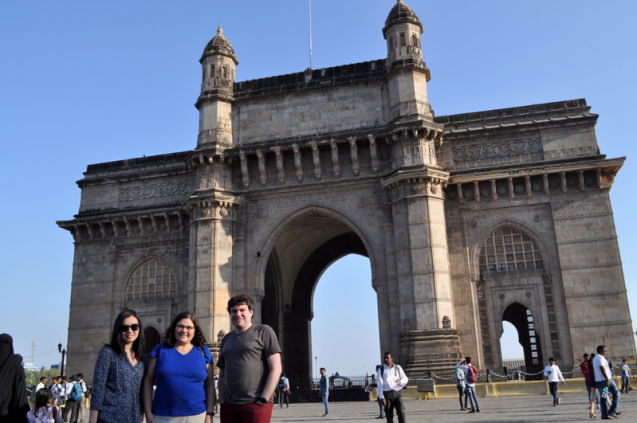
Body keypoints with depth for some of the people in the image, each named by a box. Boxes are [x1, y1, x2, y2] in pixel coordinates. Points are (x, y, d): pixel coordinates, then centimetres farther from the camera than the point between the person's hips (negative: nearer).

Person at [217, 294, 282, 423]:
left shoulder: (263, 331, 0)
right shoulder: (226, 339, 16)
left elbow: (276, 369, -7)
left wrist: (263, 400, -12)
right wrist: (222, 402, 8)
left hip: (256, 404, -5)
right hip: (229, 405, 5)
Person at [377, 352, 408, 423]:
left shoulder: (398, 368, 8)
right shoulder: (381, 370, 2)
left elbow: (405, 379, 13)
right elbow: (380, 385, -5)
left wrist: (400, 381, -11)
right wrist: (382, 397, -15)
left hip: (397, 393, 1)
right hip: (387, 394, -1)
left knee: (401, 412, -14)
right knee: (389, 416, 2)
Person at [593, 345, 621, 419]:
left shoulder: (595, 358, 20)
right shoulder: (600, 357, -12)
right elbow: (602, 368, -21)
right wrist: (607, 379, -24)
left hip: (598, 380, 9)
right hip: (605, 380, -9)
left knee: (603, 397, 8)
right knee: (616, 394, 2)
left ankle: (604, 415, 6)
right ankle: (612, 411, -3)